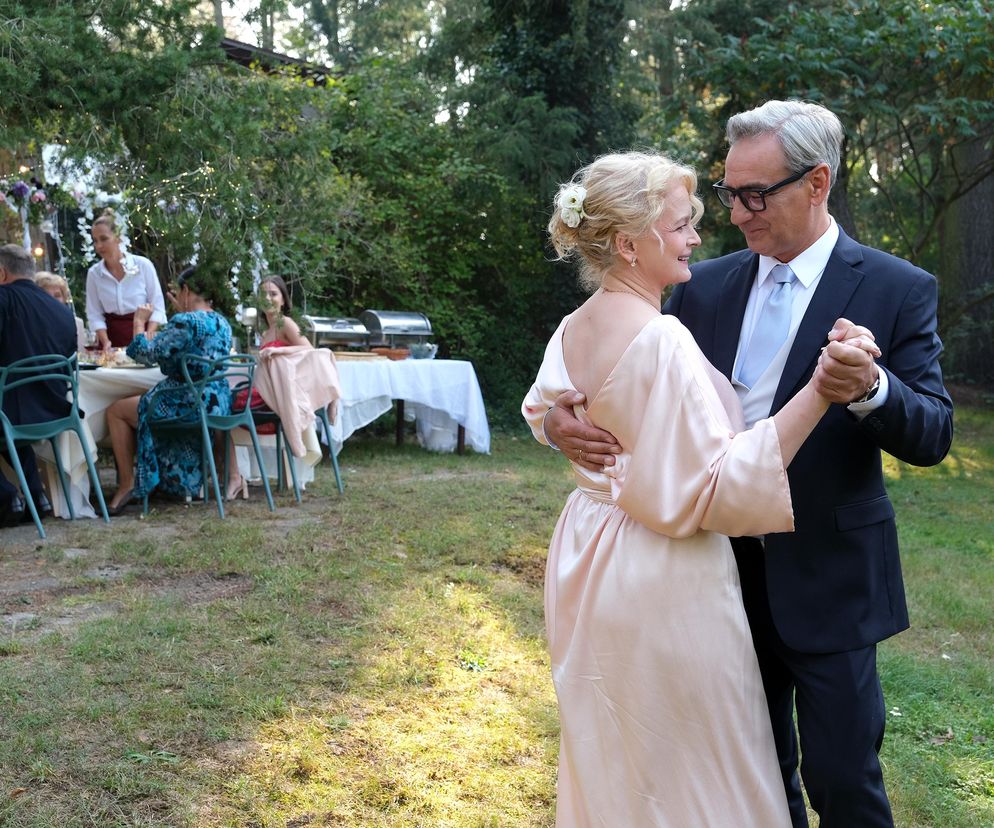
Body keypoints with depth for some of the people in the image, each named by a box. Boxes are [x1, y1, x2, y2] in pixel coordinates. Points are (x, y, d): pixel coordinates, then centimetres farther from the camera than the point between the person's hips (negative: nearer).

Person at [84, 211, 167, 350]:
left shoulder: (143, 265, -6)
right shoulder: (93, 273, 1)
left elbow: (157, 307, -4)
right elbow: (94, 314, 2)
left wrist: (148, 335, -18)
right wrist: (105, 341, -13)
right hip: (112, 336, 2)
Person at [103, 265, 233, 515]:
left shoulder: (185, 322, -19)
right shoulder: (222, 323, 8)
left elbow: (145, 354, -17)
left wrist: (139, 321, -1)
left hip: (190, 406, -9)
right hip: (218, 403, 9)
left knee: (116, 411, 8)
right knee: (139, 405, 32)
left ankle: (127, 484, 10)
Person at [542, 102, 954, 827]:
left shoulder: (897, 290, -8)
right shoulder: (706, 287, 2)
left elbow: (933, 434, -11)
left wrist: (872, 390, -33)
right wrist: (562, 418, -19)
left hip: (827, 577, -4)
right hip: (728, 571, 4)